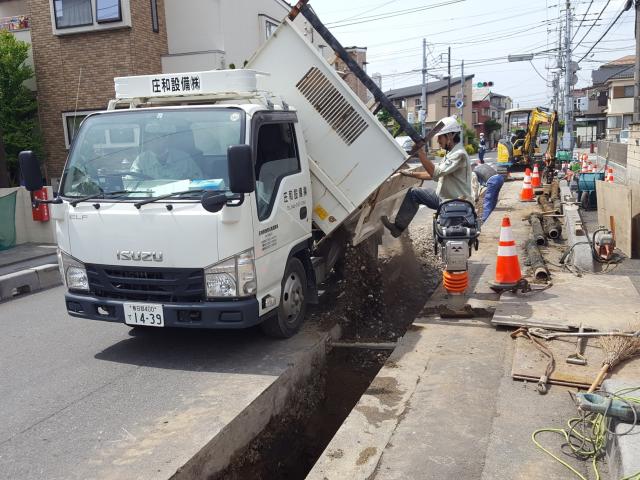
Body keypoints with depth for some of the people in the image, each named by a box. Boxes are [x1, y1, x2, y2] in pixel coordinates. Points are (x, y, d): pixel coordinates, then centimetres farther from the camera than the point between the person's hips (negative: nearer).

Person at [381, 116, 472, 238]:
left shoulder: (459, 154, -22)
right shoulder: (450, 153, 12)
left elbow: (436, 172, -30)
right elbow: (434, 175, 18)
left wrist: (421, 152, -29)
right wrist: (411, 174, 13)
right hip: (443, 198, 10)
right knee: (413, 193, 5)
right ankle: (398, 226, 4)